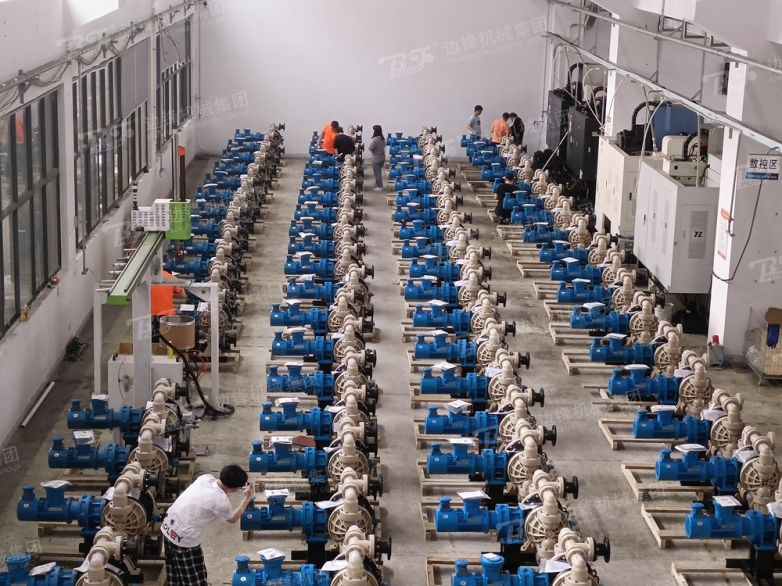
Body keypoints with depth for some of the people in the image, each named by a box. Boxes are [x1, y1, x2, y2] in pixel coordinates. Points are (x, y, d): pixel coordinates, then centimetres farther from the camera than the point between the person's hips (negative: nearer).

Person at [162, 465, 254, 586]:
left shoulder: (206, 478, -1)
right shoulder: (221, 500, -19)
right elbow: (233, 519, 3)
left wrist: (242, 485, 17)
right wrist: (247, 499, 11)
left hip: (167, 528, 8)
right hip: (183, 538, -8)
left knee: (177, 575, 24)